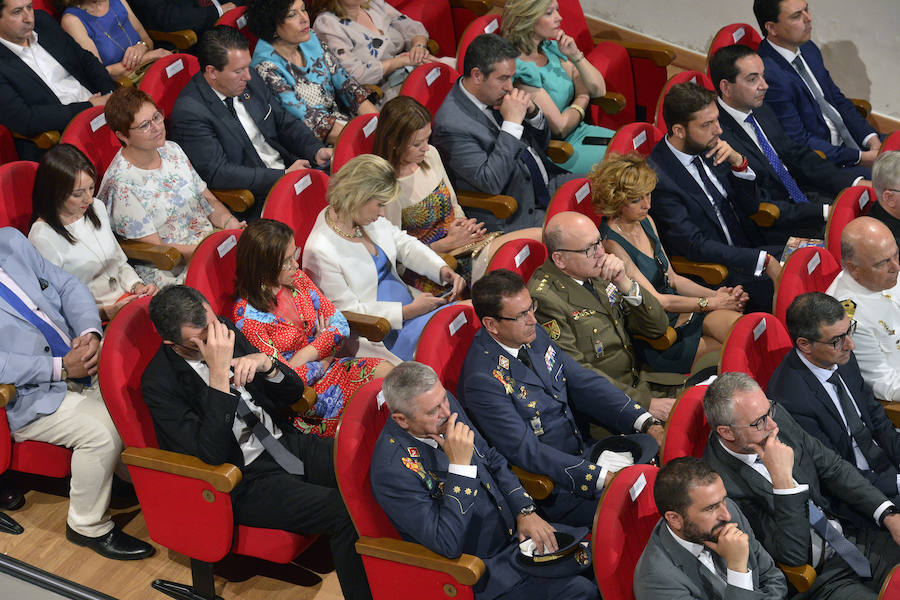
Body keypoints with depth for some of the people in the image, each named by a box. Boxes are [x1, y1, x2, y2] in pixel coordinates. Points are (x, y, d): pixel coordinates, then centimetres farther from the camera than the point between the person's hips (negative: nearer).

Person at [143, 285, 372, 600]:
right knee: (345, 512, -26)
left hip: (286, 443, 6)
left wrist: (265, 363, -16)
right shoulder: (159, 384, -15)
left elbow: (294, 391, 8)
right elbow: (212, 453, -25)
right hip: (246, 482, -6)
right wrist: (219, 372, -30)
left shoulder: (223, 331, 2)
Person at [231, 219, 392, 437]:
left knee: (386, 371, -17)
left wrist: (305, 355, -11)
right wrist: (322, 363, -9)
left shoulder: (297, 279, 1)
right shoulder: (246, 315, -21)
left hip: (328, 366, 7)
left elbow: (340, 324, 3)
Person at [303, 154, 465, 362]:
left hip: (408, 305, 8)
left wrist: (442, 270, -2)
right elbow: (348, 310, -19)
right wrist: (409, 311, -20)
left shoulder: (370, 219, 3)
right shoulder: (321, 251, -22)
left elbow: (404, 244, 16)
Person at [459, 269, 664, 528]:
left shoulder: (533, 334, 1)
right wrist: (602, 477, -29)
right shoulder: (482, 379, -24)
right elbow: (527, 451, -25)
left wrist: (648, 423, -7)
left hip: (585, 452, 8)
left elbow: (584, 382, 6)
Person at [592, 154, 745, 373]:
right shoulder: (611, 244, -17)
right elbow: (655, 300, -17)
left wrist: (715, 295, 0)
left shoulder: (645, 222, 9)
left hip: (682, 310, 7)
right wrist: (711, 303, -14)